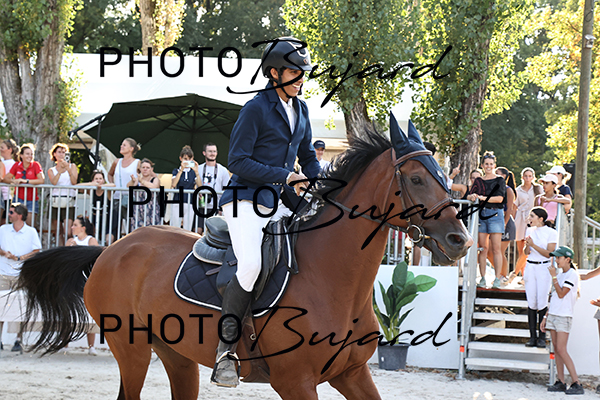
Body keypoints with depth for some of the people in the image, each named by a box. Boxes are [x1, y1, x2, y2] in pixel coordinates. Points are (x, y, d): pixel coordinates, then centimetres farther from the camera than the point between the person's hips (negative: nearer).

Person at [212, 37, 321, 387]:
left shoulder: (301, 109, 14)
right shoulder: (255, 109, -9)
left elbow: (308, 155, 26)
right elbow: (238, 161, -12)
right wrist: (284, 176, -16)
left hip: (282, 204, 8)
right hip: (247, 201, -8)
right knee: (251, 265, -29)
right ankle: (225, 351, -21)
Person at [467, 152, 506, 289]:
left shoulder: (499, 180, 5)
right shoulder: (478, 181, 16)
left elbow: (499, 198, -7)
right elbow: (469, 196, 8)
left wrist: (483, 198, -16)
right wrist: (472, 197, -16)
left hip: (495, 214, -3)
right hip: (481, 214, 3)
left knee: (496, 248, -7)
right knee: (483, 248, 0)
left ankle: (497, 279, -7)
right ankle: (482, 278, 3)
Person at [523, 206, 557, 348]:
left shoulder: (551, 233, -4)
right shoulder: (530, 230, 10)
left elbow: (549, 253, -10)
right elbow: (526, 252, 11)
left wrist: (534, 245, -17)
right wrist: (527, 245, -10)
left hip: (544, 268, -4)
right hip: (530, 267, 4)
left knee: (542, 303, -6)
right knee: (531, 303, 1)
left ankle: (542, 337, 2)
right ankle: (532, 336, 5)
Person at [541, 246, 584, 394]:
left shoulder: (572, 274, -9)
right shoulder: (561, 275, 17)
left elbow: (561, 294, -17)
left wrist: (553, 276, -14)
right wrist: (545, 317, 18)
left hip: (564, 317, -8)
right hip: (553, 315, 8)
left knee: (561, 350, -14)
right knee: (556, 350, 5)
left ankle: (577, 384, -13)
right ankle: (560, 382, 8)